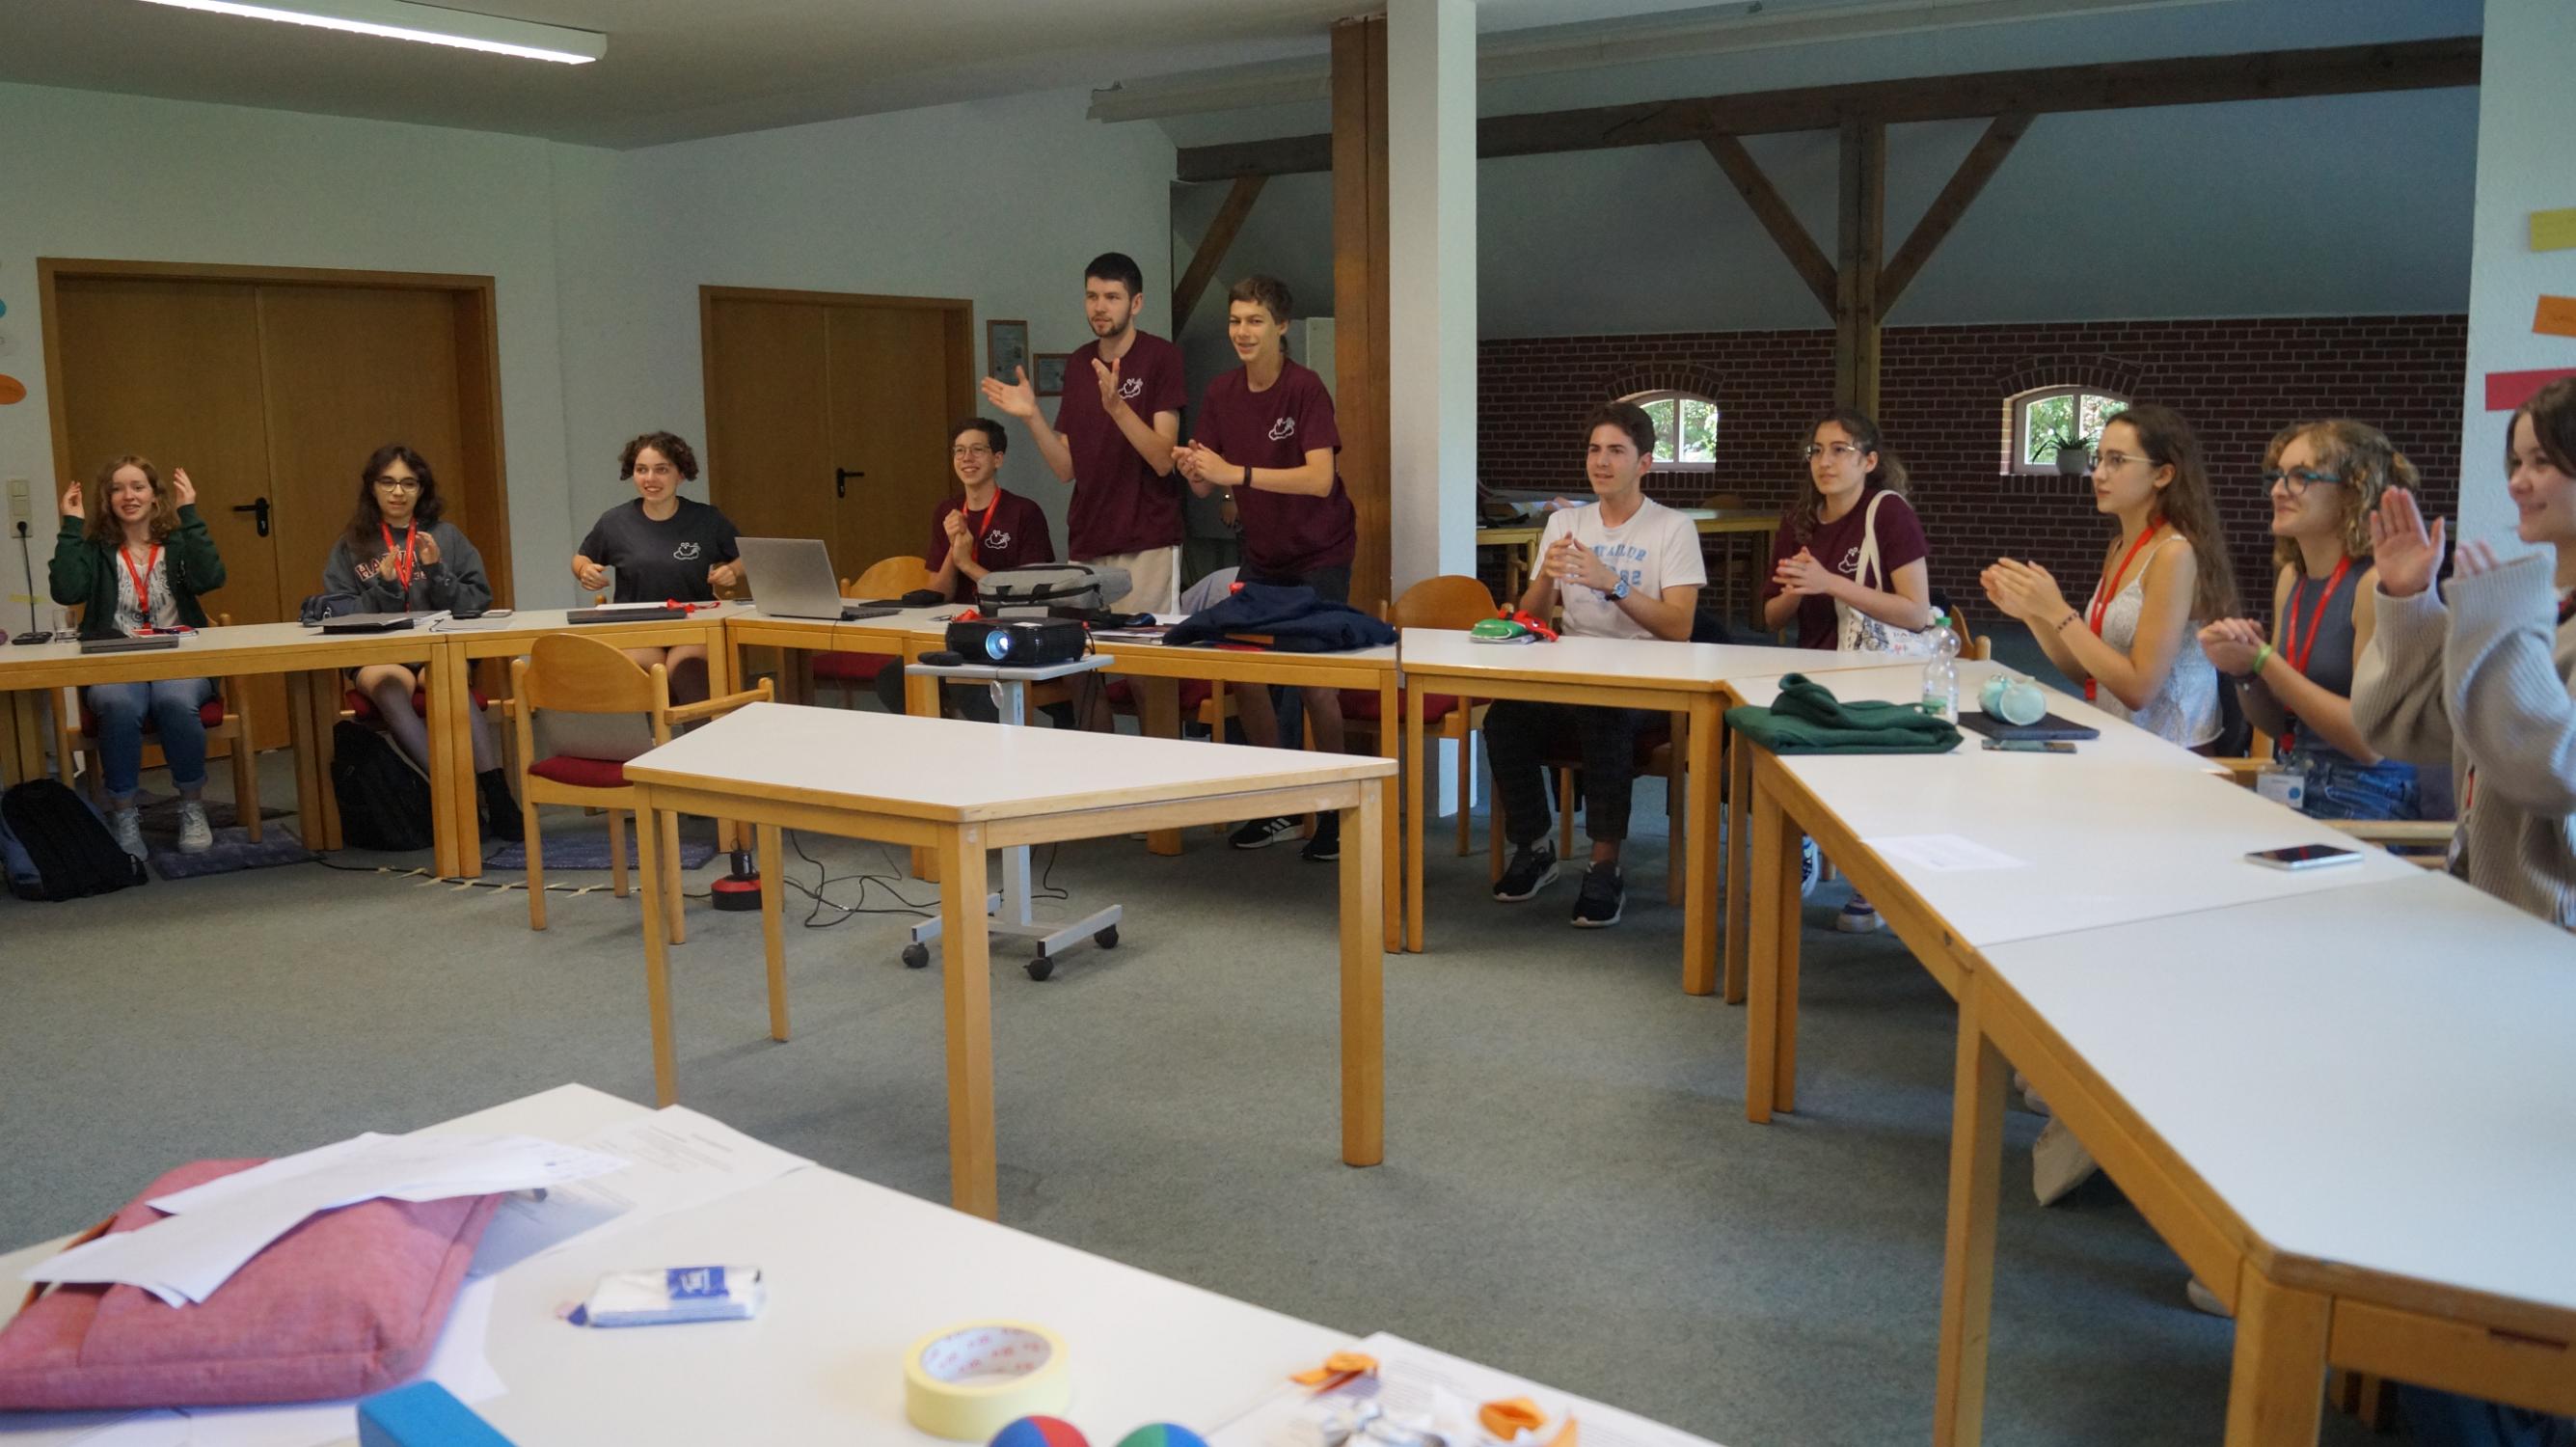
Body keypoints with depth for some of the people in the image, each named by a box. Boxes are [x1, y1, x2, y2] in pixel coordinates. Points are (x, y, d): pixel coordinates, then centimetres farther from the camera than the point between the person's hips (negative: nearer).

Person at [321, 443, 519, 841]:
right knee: (389, 686, -36)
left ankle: (496, 794, -49)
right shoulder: (350, 547, 13)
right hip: (377, 657, 0)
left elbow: (478, 603, 7)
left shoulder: (446, 536, 13)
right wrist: (383, 583, -9)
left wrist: (437, 570, -8)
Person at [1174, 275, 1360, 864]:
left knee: (1315, 676, -8)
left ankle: (1335, 809, 8)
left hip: (1319, 554, -6)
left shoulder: (1304, 387, -18)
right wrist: (1194, 473, -22)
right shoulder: (1222, 393, 0)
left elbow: (1320, 479, -28)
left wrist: (1236, 472, -32)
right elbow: (1206, 484, 1)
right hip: (1262, 552, 6)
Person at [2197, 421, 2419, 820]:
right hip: (2294, 794, 6)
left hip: (2365, 805, -6)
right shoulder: (2292, 578, 8)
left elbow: (2371, 742, -18)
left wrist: (2262, 659, -15)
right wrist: (2243, 671, -5)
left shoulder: (2376, 582, -14)